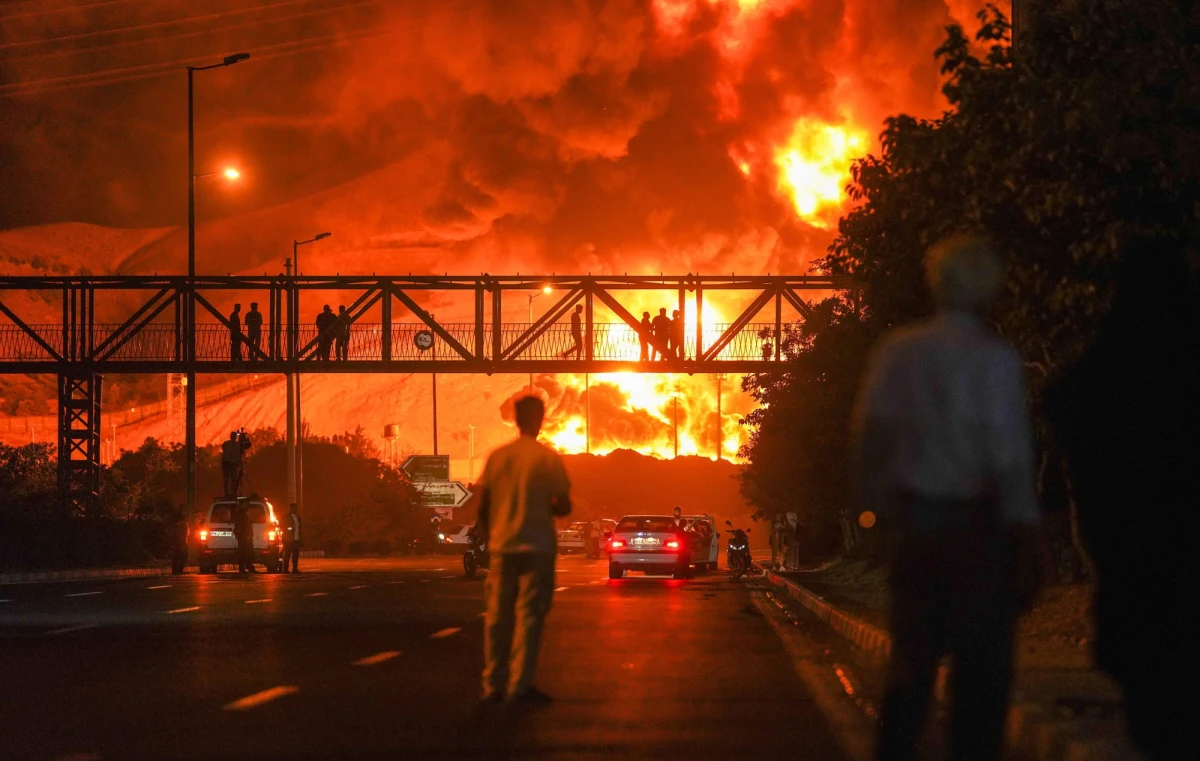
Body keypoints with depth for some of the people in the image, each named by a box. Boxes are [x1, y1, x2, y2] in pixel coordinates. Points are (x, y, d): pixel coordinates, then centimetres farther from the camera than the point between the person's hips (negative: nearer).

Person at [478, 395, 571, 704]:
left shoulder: (497, 457, 4)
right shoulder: (547, 458, -6)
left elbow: (482, 508, 5)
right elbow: (563, 505, -5)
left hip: (501, 546, 4)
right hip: (536, 546, -4)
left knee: (497, 617, 9)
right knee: (529, 616, -2)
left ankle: (493, 685, 11)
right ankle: (520, 687, -7)